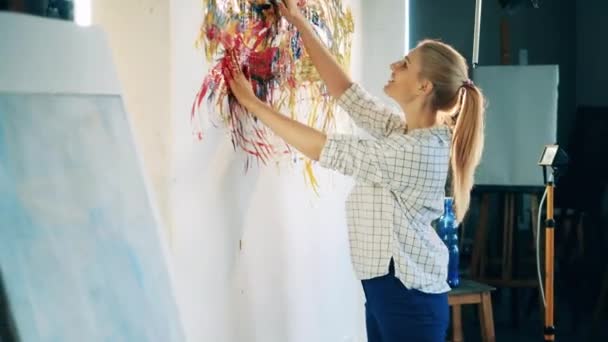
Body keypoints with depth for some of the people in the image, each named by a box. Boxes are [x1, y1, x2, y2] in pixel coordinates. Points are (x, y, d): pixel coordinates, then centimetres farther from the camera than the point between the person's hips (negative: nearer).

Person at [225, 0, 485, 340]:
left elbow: (321, 148, -20)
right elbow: (347, 92, 11)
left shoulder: (415, 151, -23)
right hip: (387, 287, 9)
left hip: (409, 297, -9)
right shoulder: (406, 131, 4)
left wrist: (252, 102, -13)